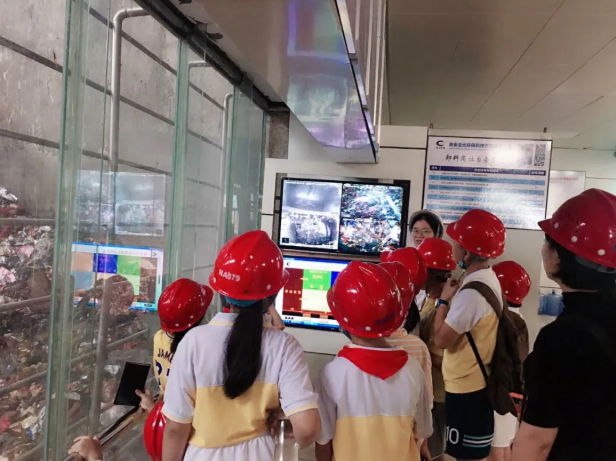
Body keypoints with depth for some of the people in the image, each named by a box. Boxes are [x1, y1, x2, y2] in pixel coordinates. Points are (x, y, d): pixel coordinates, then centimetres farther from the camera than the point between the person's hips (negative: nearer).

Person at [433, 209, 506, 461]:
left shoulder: (472, 291, -27)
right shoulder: (488, 279, 5)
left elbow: (441, 339, -23)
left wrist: (443, 300, -13)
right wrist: (453, 298, 0)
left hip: (465, 385, -10)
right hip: (477, 380, 10)